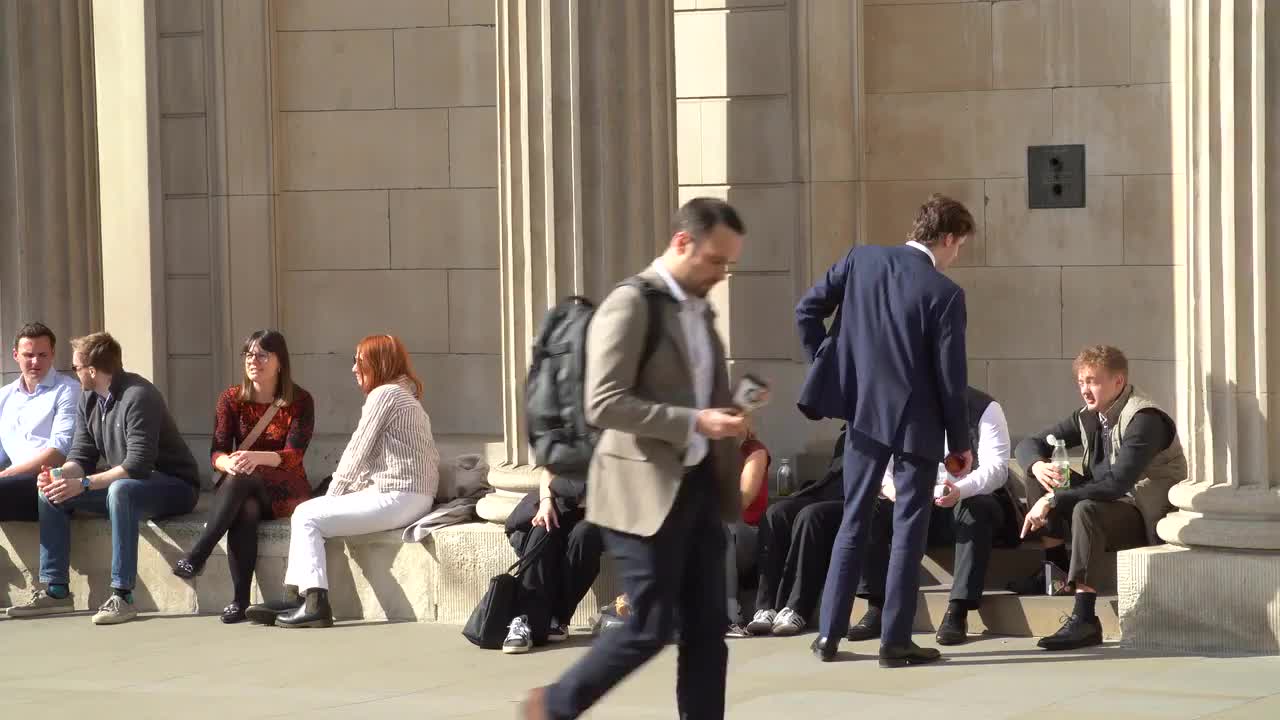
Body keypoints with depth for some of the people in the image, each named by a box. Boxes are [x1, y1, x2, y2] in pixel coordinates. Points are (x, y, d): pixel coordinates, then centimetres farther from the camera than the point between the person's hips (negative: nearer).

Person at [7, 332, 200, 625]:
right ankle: (55, 591, -3)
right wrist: (60, 475, -17)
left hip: (174, 486, -9)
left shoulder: (138, 396, -22)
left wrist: (83, 484, -31)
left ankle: (122, 595, -38)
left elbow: (138, 464, -29)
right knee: (52, 492, -1)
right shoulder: (88, 401, 6)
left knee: (120, 490, -39)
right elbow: (81, 456, 6)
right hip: (124, 484, 9)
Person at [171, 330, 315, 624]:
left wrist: (257, 458, -33)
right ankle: (240, 600, -41)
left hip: (285, 490, -2)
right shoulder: (232, 398, 6)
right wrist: (228, 463, -29)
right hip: (242, 491, 2)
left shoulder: (300, 401, -2)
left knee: (242, 480, -35)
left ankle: (197, 556, -38)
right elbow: (217, 453, -3)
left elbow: (294, 456, -13)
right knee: (245, 512, -36)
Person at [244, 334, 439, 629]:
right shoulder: (404, 395, 23)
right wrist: (343, 494, 10)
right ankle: (296, 600, 4)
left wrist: (333, 494, 1)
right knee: (310, 512, 13)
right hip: (413, 498, 10)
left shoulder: (384, 394, -9)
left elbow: (357, 451, -10)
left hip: (396, 497, -10)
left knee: (306, 516, -8)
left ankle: (315, 603, -16)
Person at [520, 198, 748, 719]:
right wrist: (693, 422, -24)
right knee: (650, 628, -5)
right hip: (646, 491, -8)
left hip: (699, 486, 8)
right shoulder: (631, 304, -12)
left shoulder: (699, 310, 15)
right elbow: (604, 404, -20)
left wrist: (726, 411, 10)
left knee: (707, 629, 5)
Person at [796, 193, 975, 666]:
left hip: (863, 413, 5)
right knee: (909, 529, 4)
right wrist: (960, 442, -1)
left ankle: (829, 635, 13)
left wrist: (827, 365, 12)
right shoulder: (944, 294, -14)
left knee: (854, 522, 14)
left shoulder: (861, 260, -1)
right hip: (915, 421, -4)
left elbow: (808, 309, 2)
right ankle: (895, 641, 4)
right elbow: (950, 376, -11)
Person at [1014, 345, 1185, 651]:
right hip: (1107, 503, 8)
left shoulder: (1144, 419, -19)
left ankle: (1084, 620, -43)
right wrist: (1038, 465, -15)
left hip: (1147, 519, -8)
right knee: (1038, 474, -3)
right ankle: (1055, 565, -4)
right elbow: (1029, 444, 11)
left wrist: (1053, 500, -31)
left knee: (1086, 509, -38)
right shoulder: (1089, 417, 6)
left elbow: (1116, 484, -31)